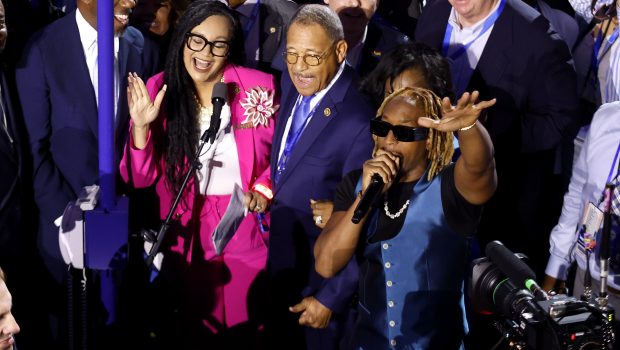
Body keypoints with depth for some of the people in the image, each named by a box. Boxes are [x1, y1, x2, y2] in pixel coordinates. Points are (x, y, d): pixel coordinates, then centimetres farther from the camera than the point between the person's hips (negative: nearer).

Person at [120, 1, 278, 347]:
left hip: (247, 230, -1)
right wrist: (141, 125, -24)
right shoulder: (158, 90, -9)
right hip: (186, 232, 1)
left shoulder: (260, 88, -13)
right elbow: (140, 178, -9)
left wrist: (263, 192, -15)